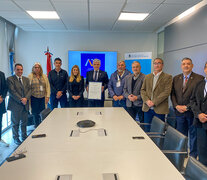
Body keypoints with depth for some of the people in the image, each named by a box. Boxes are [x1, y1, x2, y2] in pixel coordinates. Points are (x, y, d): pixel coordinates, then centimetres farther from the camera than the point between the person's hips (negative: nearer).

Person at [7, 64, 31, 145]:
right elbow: (12, 92, -12)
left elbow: (29, 90, 5)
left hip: (25, 104, 5)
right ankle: (16, 138, 22)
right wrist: (21, 100, -18)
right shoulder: (10, 79, -4)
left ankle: (24, 136, 28)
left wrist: (26, 98, -12)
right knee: (15, 123, 8)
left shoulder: (26, 79, 12)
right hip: (16, 105, -4)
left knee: (24, 122, 14)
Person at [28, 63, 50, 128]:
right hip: (34, 98, -2)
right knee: (35, 113, -1)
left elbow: (48, 86, 8)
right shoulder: (30, 76, 2)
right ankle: (36, 126, 14)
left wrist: (47, 96, 0)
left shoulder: (44, 76, 11)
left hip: (43, 98, 2)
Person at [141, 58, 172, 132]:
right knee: (147, 130, 10)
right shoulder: (147, 77, 14)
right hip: (147, 108, 4)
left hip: (159, 109, -4)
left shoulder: (167, 77, 0)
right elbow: (142, 90, 9)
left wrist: (154, 102, -17)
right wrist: (147, 100, -9)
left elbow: (166, 92, -11)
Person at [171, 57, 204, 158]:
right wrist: (176, 106, -6)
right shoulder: (176, 78, 8)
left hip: (192, 112, -4)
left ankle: (193, 156, 25)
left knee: (193, 135, 9)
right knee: (181, 136, 14)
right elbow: (173, 94, 8)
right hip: (179, 112, 4)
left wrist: (187, 107, -14)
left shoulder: (199, 78, -7)